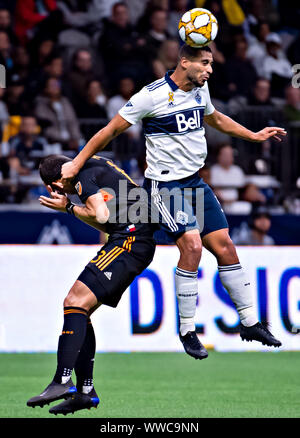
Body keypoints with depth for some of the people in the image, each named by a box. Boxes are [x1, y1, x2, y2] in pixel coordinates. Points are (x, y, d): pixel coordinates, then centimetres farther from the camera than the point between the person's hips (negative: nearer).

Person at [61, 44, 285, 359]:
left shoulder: (200, 90, 6)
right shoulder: (152, 95, -15)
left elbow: (216, 119, 29)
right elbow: (112, 130, -8)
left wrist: (256, 135, 29)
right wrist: (77, 163, -6)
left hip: (195, 182, 7)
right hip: (164, 184, -7)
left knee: (224, 246, 3)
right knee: (192, 245, -20)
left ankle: (249, 323, 12)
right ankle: (187, 331, -9)